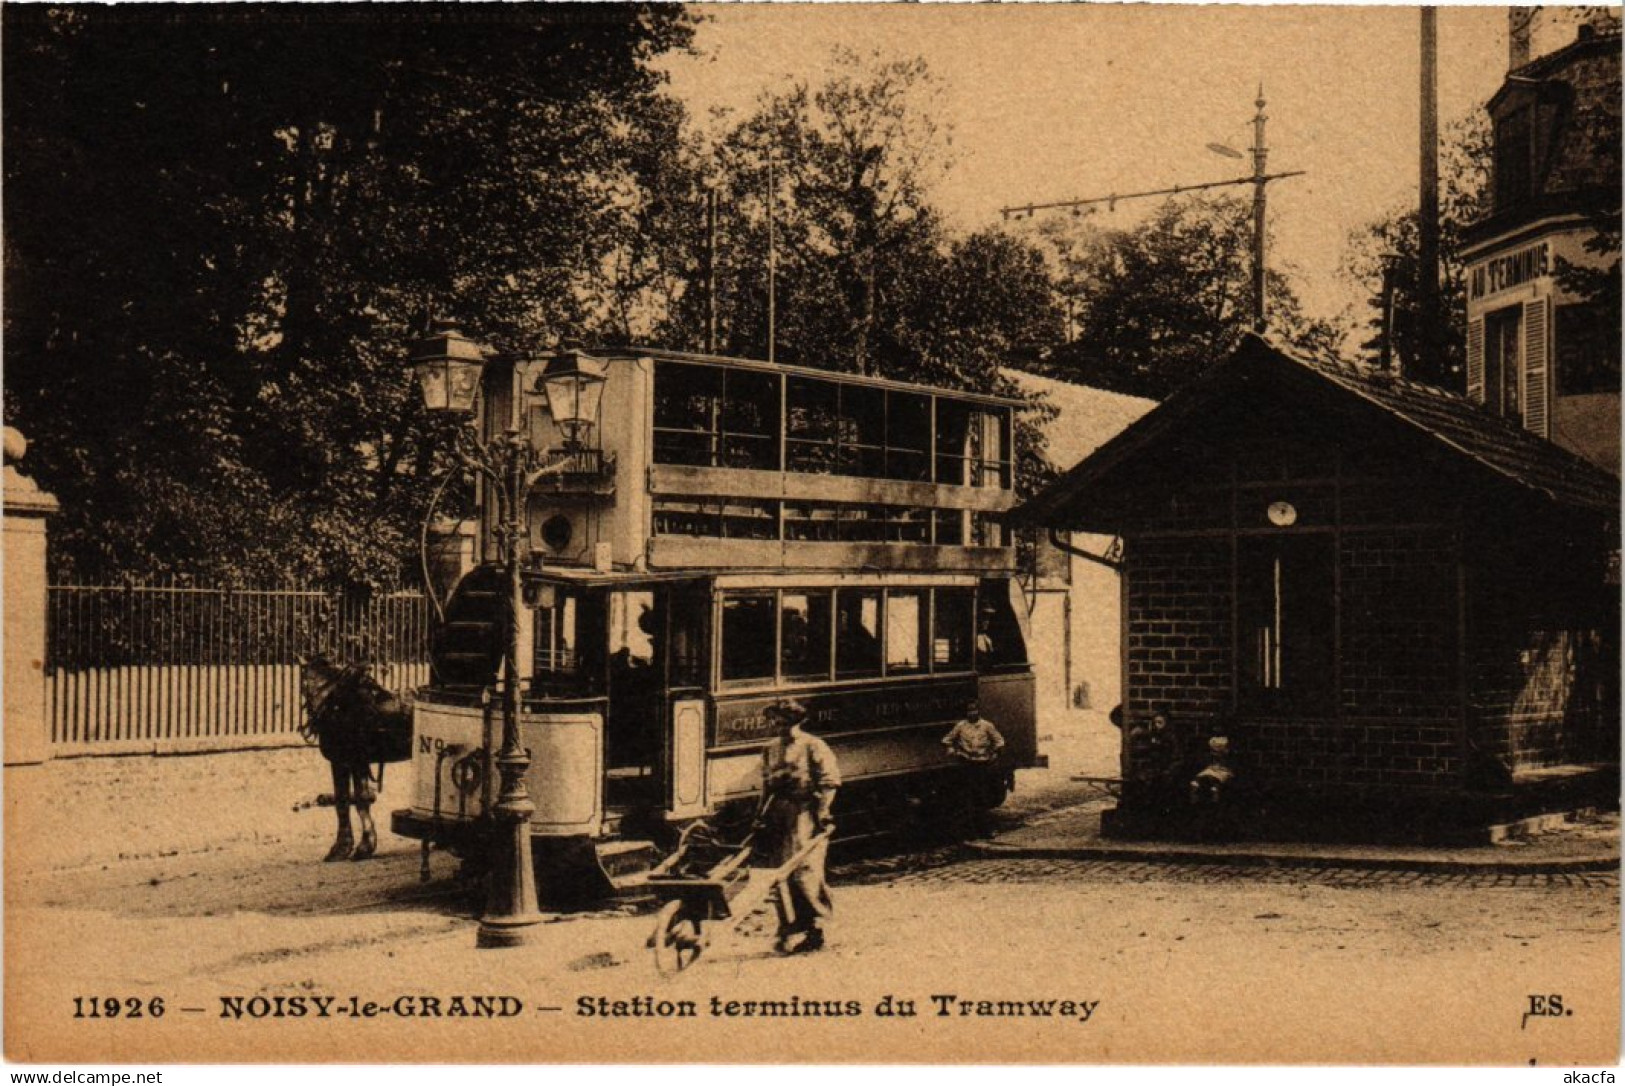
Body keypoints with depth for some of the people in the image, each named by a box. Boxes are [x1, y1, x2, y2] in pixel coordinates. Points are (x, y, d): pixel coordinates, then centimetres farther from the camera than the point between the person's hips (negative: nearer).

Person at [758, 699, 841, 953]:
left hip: (805, 815, -6)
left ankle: (815, 927, 2)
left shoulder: (814, 747, -2)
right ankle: (789, 930, 12)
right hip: (779, 816, 6)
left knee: (804, 873, -10)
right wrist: (763, 816, 14)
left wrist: (822, 813, -14)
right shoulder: (771, 749, 16)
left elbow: (829, 783, -6)